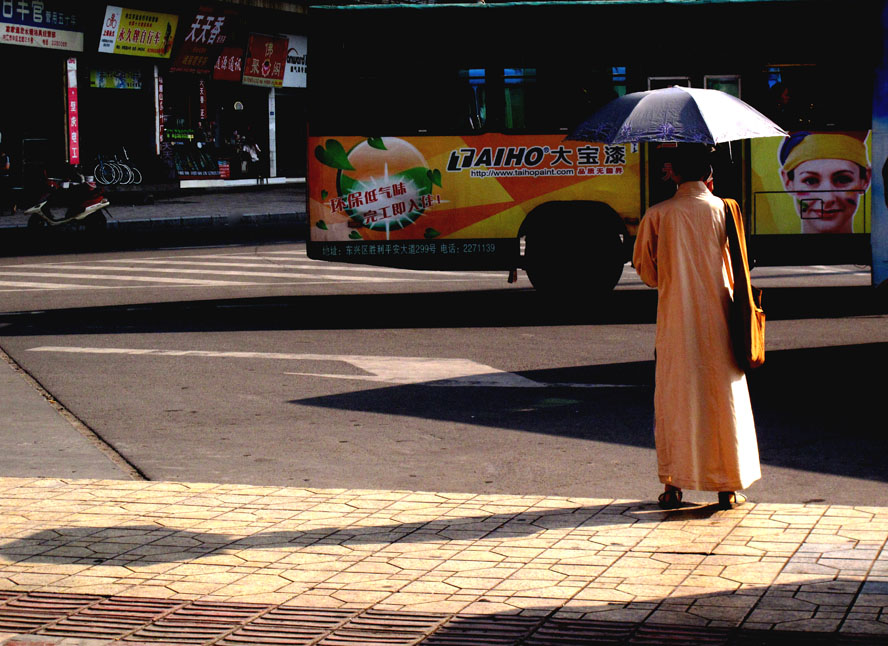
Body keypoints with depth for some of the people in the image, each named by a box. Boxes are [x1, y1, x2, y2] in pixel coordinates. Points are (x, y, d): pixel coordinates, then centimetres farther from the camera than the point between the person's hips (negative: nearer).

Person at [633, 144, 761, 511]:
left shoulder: (657, 215, -3)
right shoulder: (723, 210, -4)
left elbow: (645, 269, 4)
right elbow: (734, 266, 5)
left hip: (674, 319, 0)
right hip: (717, 316, 0)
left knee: (674, 397, 8)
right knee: (723, 397, 7)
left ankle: (673, 485, 7)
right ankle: (729, 487, 9)